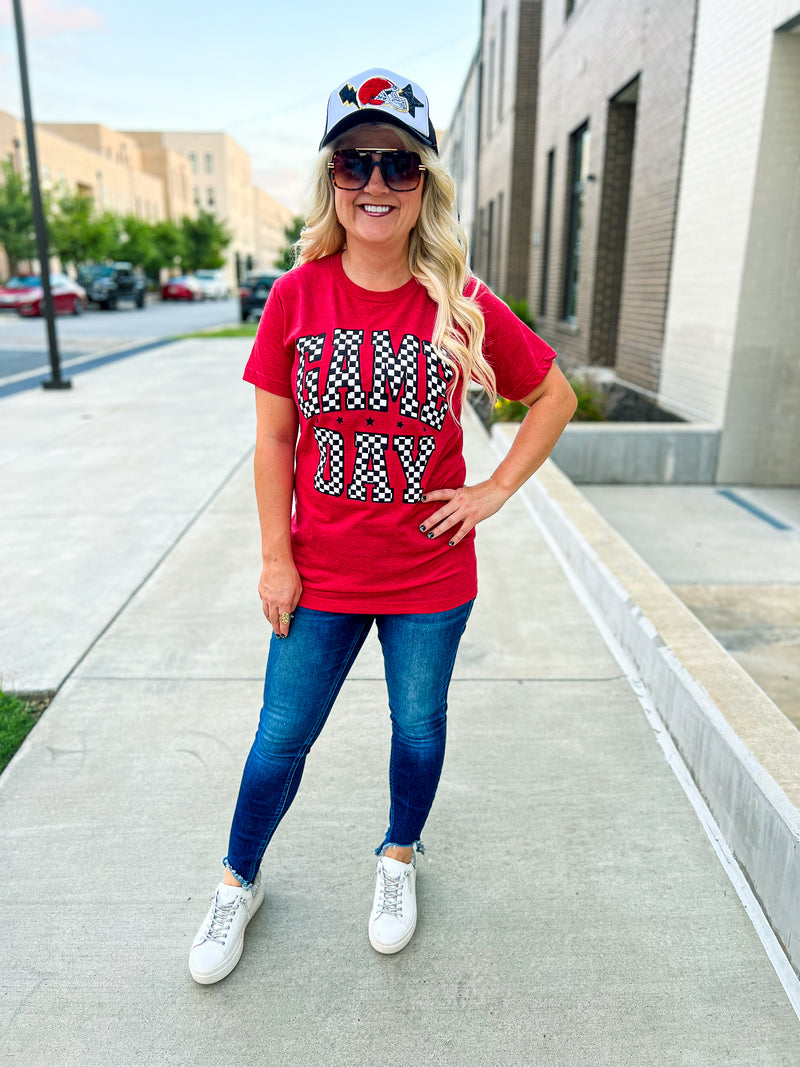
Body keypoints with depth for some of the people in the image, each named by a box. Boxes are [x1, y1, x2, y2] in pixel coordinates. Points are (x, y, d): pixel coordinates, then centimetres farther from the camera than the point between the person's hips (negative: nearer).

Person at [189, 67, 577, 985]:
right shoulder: (296, 296, -6)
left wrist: (496, 490, -3)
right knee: (281, 739, 11)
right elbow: (273, 438, -2)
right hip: (321, 575, 0)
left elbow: (556, 398, 6)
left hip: (430, 575, 1)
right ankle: (239, 883, 39)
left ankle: (398, 858, 47)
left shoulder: (465, 306, -7)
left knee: (419, 727, 17)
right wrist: (276, 558, -4)